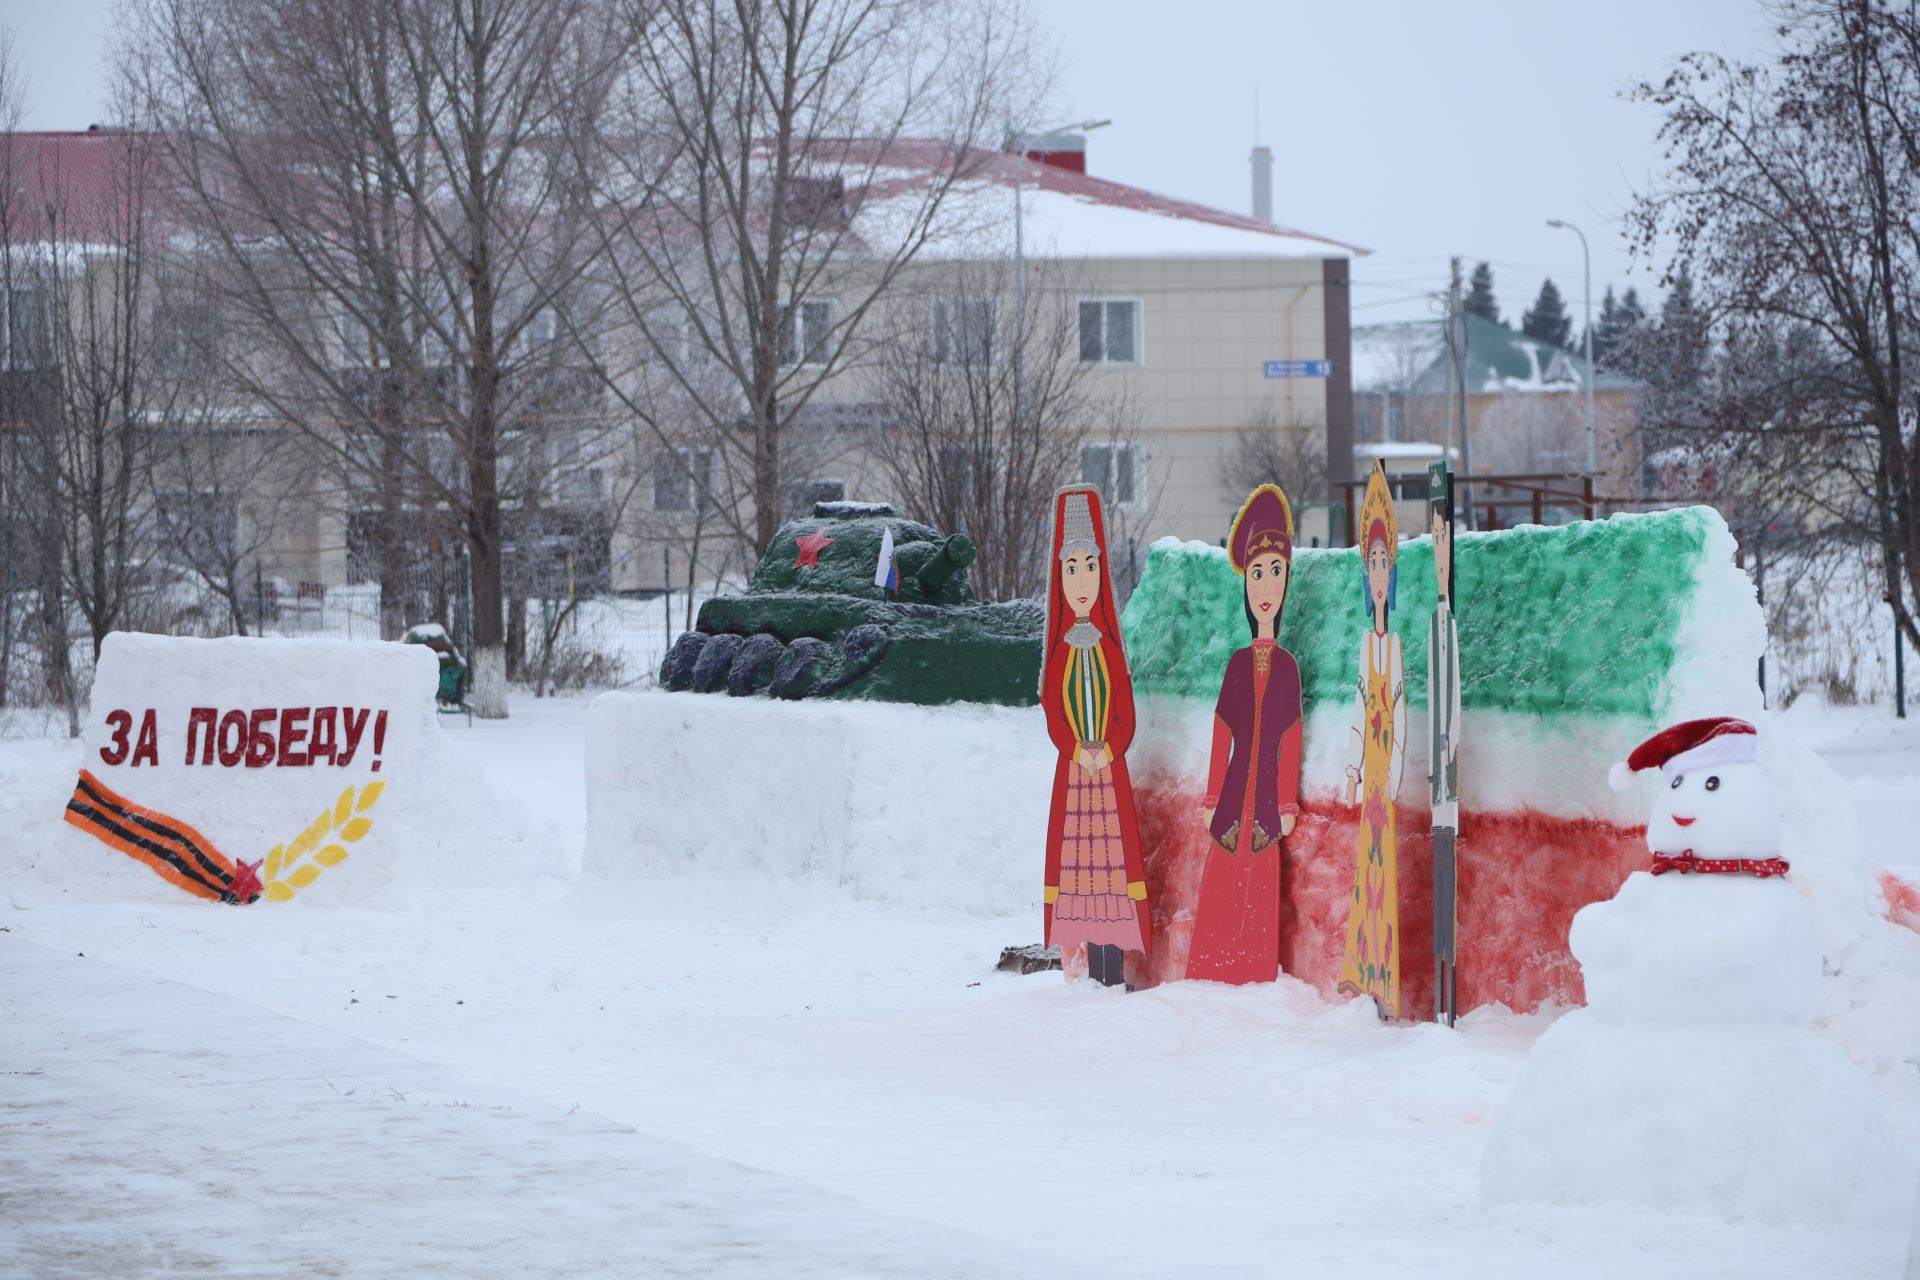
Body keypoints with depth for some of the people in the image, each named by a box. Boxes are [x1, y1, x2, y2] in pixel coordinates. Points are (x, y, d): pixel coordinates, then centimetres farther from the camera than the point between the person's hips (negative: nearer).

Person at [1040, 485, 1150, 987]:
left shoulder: (1111, 651, 3)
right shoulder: (1061, 654, 4)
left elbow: (1126, 717, 2)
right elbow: (1054, 718, 1)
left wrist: (1106, 750, -14)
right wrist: (1078, 751, -14)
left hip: (1110, 770, 0)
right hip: (1072, 771, 0)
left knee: (1112, 858, -4)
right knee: (1079, 860, -1)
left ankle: (1114, 970, -1)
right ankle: (1093, 969, 4)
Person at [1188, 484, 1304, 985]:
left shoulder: (1286, 666, 1)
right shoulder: (1238, 662, 4)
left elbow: (1291, 740, 2)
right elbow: (1221, 735, 6)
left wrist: (1288, 804, -1)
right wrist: (1211, 800, 4)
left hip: (1266, 793, -1)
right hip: (1233, 793, 1)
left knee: (1261, 889, 1)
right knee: (1223, 885, 0)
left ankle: (1257, 979, 6)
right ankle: (1216, 978, 5)